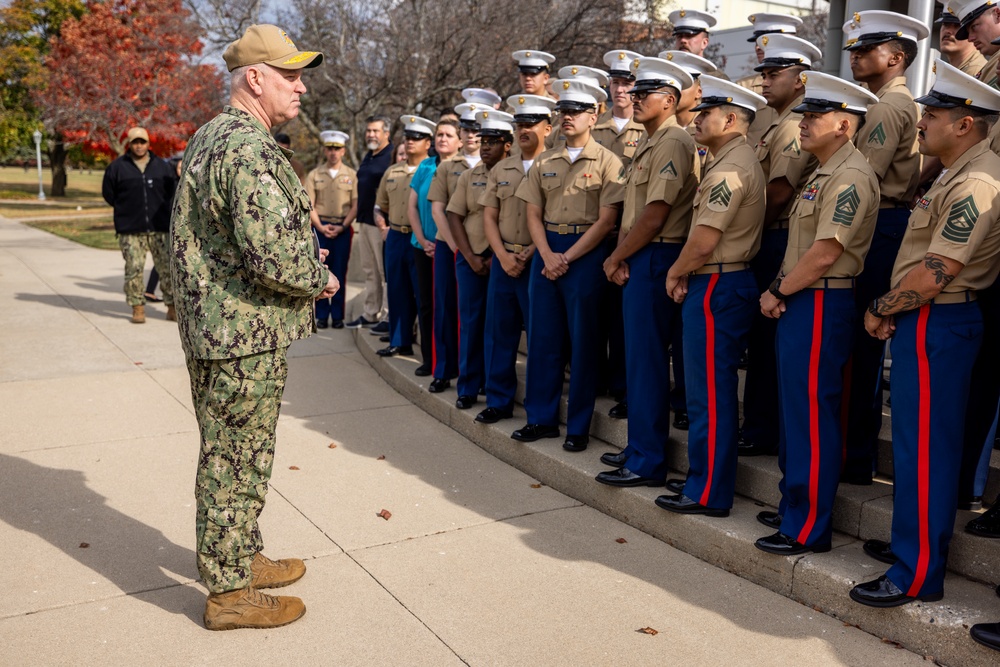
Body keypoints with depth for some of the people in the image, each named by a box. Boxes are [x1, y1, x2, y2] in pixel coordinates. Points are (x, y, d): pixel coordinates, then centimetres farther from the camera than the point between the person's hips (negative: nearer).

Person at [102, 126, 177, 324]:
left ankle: (172, 306, 8)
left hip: (160, 228, 1)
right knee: (133, 270, -1)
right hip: (130, 231, -1)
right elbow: (108, 193, 11)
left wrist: (161, 210, 12)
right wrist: (125, 210, 10)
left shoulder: (161, 166, 9)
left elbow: (173, 190, 16)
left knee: (167, 267, 0)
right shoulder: (117, 167, 4)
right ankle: (138, 308, 8)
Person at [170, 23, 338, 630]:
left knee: (235, 458, 20)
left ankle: (241, 559, 36)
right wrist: (321, 280, -9)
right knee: (236, 464, 2)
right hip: (246, 336, -10)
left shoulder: (211, 136, 14)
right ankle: (230, 593, 17)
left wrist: (303, 255, 13)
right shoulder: (249, 148, -20)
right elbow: (274, 255, -29)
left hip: (221, 326, 10)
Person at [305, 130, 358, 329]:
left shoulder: (352, 175, 4)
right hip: (320, 228, 1)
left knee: (340, 273, 2)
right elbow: (309, 205, 3)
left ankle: (338, 316, 9)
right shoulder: (314, 175, 7)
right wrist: (321, 226, -8)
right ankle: (322, 315, 8)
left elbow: (355, 205, 1)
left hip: (343, 229, -1)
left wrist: (342, 226, -9)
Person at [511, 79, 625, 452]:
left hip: (585, 254, -5)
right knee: (542, 337, 8)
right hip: (546, 252, 5)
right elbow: (533, 214, 8)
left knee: (582, 342, 1)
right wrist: (548, 255, -8)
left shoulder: (607, 162, -2)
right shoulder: (543, 163, 12)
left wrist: (567, 258, -13)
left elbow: (606, 221, -9)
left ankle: (579, 427, 12)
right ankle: (541, 418, 19)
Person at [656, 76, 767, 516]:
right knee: (711, 390, 16)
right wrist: (684, 274, 8)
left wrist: (676, 274, -4)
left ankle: (710, 494, 4)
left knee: (710, 394, -4)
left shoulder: (730, 169, -16)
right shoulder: (734, 163, 17)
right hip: (720, 284, 11)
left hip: (717, 288, -11)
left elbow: (704, 241, -21)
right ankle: (704, 477, 26)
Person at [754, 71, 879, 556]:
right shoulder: (823, 174, 18)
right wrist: (779, 292, 3)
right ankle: (795, 507, 29)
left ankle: (808, 530, 4)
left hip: (820, 306, -10)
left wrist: (777, 292, -10)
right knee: (794, 411, 16)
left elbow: (824, 253, -21)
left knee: (811, 418, -5)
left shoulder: (850, 176, -14)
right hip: (799, 303, 10)